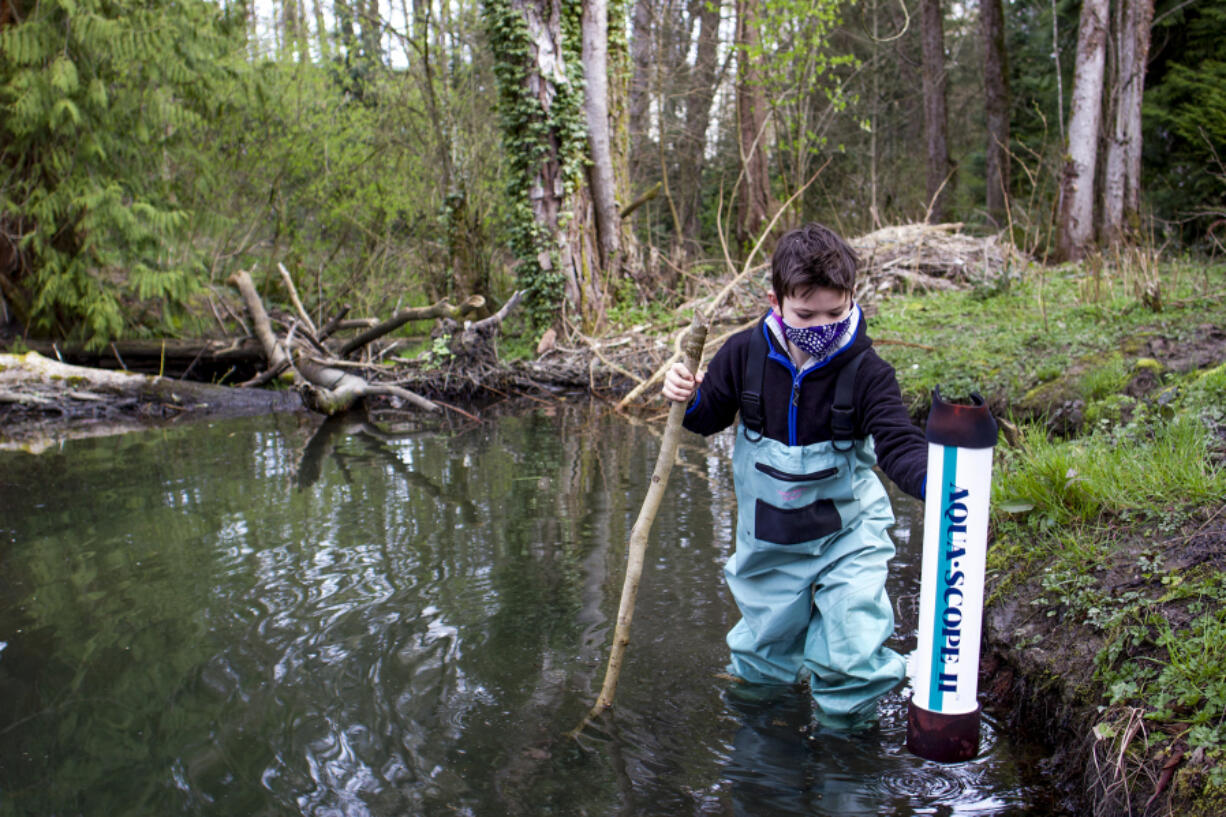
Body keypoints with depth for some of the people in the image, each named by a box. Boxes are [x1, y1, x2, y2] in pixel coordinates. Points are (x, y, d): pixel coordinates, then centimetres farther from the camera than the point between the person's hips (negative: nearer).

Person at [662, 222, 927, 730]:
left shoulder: (866, 371, -17)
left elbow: (899, 443, -23)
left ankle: (845, 732, 23)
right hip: (769, 537, 2)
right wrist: (686, 399, -21)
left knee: (852, 658, -6)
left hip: (847, 534, -2)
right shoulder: (746, 355, -12)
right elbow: (709, 416, 3)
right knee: (763, 658, 19)